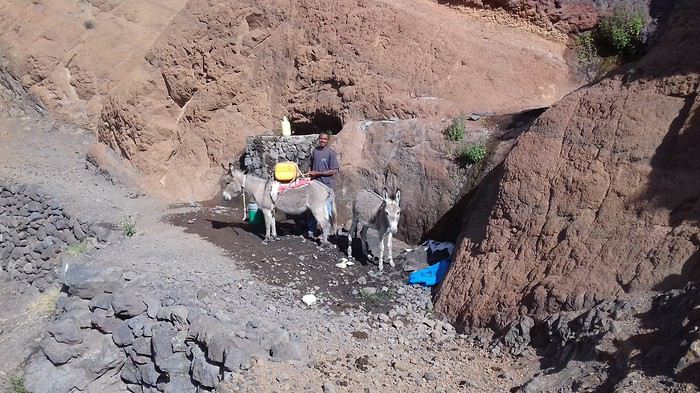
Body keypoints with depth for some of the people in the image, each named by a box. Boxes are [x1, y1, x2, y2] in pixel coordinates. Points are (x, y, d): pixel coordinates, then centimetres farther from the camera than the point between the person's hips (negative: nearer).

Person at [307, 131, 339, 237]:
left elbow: (334, 171, -13)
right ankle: (311, 231, 24)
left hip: (327, 185, -5)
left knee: (326, 210, 1)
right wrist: (310, 174, 4)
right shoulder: (314, 151, 7)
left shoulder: (331, 152, -9)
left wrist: (317, 173, -15)